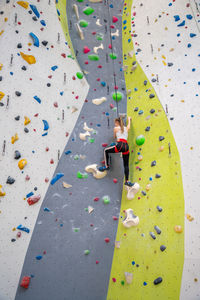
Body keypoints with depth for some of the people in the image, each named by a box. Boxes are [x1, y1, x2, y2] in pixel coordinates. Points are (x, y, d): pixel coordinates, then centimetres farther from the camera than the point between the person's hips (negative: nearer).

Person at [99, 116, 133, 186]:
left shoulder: (116, 128, 10)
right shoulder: (126, 128, 23)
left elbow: (114, 137, 23)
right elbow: (129, 124, 46)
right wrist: (129, 119, 65)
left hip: (120, 145, -5)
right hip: (126, 146, 5)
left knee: (106, 150, 17)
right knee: (126, 165, 8)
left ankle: (106, 166, 16)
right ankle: (127, 181, 4)